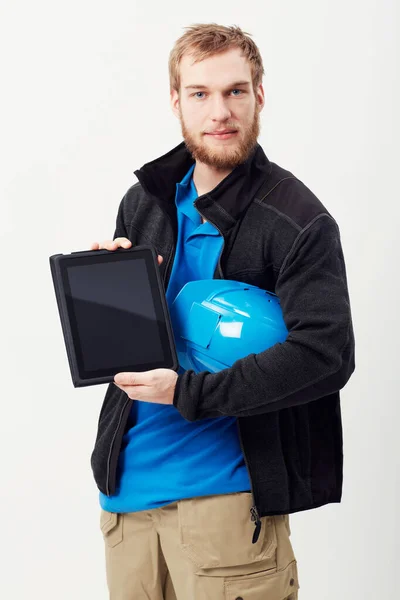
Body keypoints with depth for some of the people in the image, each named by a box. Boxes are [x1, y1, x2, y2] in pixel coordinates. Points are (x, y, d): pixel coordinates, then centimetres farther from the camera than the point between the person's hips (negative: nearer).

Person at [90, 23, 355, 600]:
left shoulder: (298, 221, -9)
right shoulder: (144, 200, 10)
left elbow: (325, 355, -18)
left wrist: (187, 391, -21)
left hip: (223, 489, -5)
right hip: (128, 481, 5)